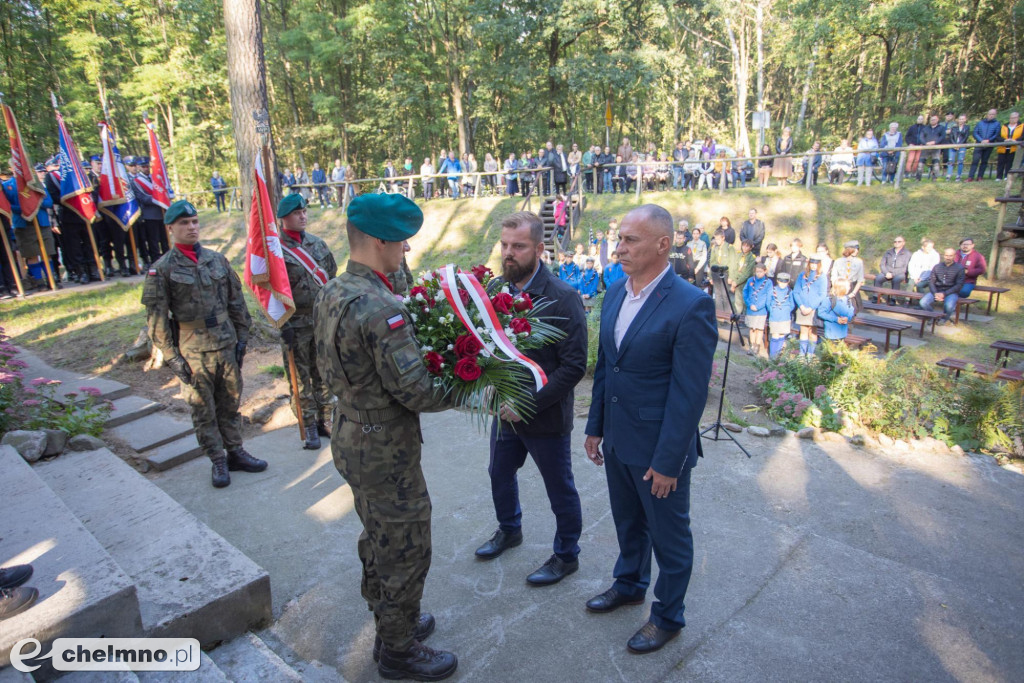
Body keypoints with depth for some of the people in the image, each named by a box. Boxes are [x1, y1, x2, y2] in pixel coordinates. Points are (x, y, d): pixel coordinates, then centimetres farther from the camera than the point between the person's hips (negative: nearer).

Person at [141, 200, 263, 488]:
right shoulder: (162, 269, -6)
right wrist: (170, 356, -8)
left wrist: (242, 336, 9)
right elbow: (156, 317, -6)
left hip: (227, 345, 4)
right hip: (193, 353, -3)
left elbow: (236, 301, 11)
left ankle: (236, 453, 26)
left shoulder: (217, 259, 6)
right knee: (204, 411, 7)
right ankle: (218, 462, 19)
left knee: (230, 404, 13)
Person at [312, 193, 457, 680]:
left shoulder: (330, 294, 2)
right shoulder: (379, 308, -28)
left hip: (350, 440, 10)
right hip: (385, 454, -9)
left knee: (377, 539, 26)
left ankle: (388, 620, 47)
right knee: (405, 553, 10)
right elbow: (419, 393, -29)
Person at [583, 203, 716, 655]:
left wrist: (668, 461, -17)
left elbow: (690, 393, -20)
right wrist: (595, 427, 10)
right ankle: (629, 585, 51)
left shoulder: (691, 306, -21)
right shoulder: (615, 293, 2)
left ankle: (668, 617, 38)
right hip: (617, 439, 7)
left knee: (669, 536, 16)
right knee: (628, 523, 26)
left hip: (659, 447, -6)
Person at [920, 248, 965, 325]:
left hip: (951, 292, -3)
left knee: (949, 306, -34)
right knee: (923, 302, -25)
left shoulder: (959, 268, 1)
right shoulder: (937, 267, 9)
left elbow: (959, 285, -5)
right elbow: (931, 281, 5)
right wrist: (935, 293, -13)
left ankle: (944, 318, 4)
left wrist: (944, 294, -16)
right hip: (936, 291, 3)